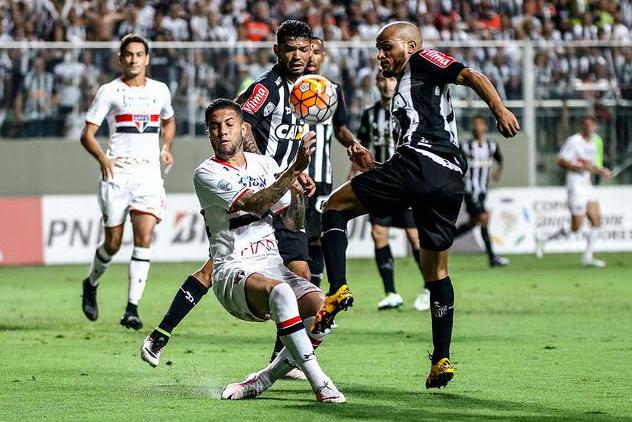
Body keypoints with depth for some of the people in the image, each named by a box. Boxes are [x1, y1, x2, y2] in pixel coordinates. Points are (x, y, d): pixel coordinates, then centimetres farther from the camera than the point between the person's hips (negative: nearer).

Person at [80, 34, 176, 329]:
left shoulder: (160, 91, 12)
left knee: (144, 237, -13)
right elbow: (87, 134, 0)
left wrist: (166, 148, 12)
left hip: (149, 173, 2)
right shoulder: (109, 92, 1)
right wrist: (102, 158, -19)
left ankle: (132, 308, -14)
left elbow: (168, 121, 32)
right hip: (116, 172, -2)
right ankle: (91, 284, 33)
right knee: (113, 243, 2)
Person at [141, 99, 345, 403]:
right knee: (280, 291, -39)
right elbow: (254, 204, -20)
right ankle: (319, 383, -36)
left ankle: (262, 381, -9)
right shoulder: (207, 174, -4)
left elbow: (294, 224, 19)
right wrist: (296, 168, -26)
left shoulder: (264, 163, 15)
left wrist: (298, 195, -2)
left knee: (320, 307, -24)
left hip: (272, 265, 6)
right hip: (233, 272, -6)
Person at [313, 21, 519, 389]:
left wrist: (499, 109, -21)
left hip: (418, 165, -9)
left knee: (336, 206, 3)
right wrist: (373, 166, 21)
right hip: (451, 179, 9)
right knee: (436, 270, 15)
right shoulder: (404, 90, 35)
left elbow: (472, 76, -5)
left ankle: (338, 289, -16)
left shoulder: (423, 62, 12)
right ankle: (442, 360, 11)